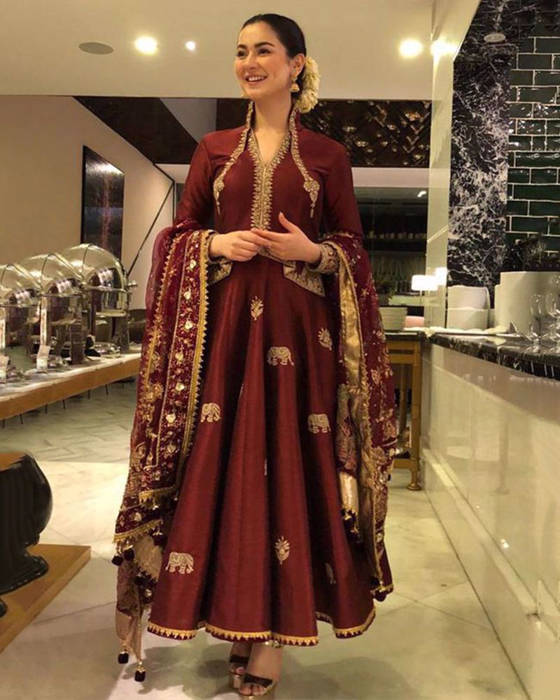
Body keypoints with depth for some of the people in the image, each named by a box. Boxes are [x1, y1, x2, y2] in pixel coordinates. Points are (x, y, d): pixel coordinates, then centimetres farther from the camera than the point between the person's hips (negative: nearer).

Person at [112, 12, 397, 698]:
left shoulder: (327, 155, 9)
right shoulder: (214, 148, 13)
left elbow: (353, 245, 9)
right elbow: (180, 231, 12)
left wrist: (313, 251, -11)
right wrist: (215, 244, -8)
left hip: (297, 326, -1)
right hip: (221, 321, 2)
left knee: (290, 463, -2)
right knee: (219, 463, 0)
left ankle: (273, 632, 11)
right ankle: (236, 622, 16)